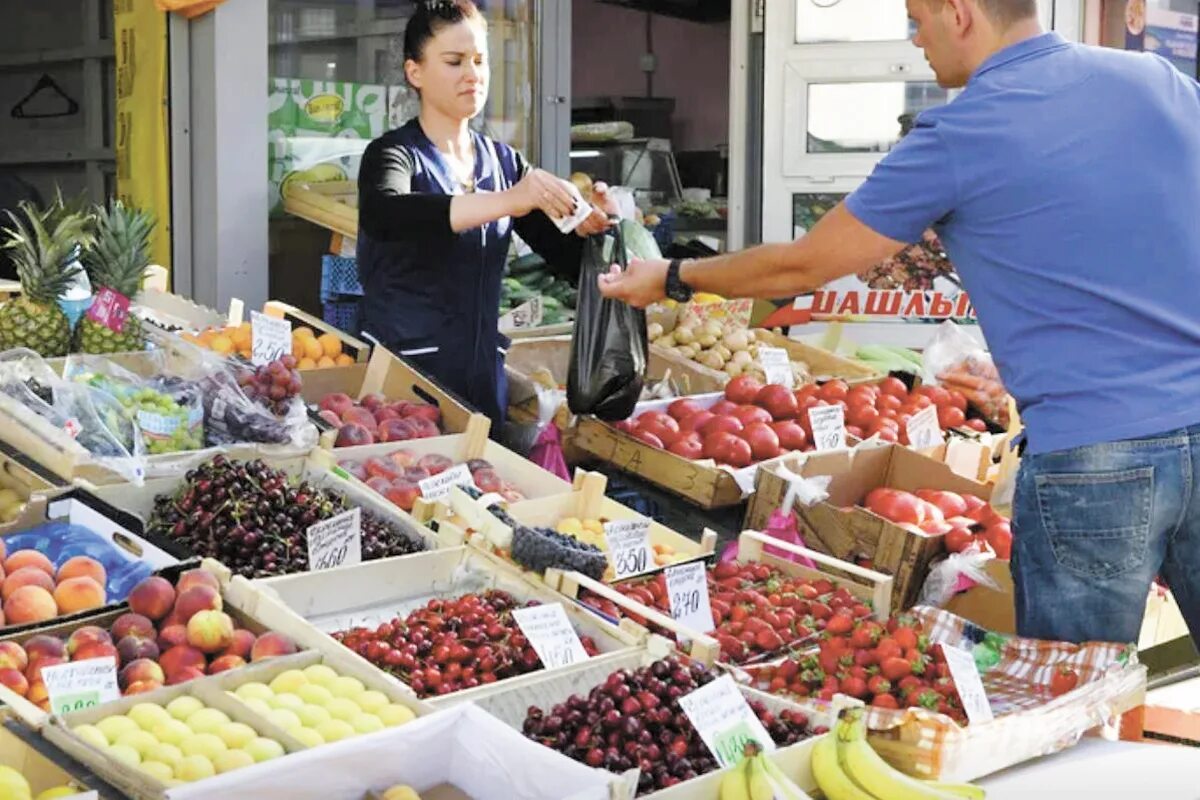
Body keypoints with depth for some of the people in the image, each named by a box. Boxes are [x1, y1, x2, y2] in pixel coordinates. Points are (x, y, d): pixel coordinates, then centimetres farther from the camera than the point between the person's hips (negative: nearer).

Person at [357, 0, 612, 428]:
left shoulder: (504, 162, 8)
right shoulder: (395, 153, -6)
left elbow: (565, 255, 7)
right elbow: (380, 215, -29)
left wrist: (587, 224, -16)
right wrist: (506, 201, -38)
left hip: (484, 376, 5)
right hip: (402, 370, -5)